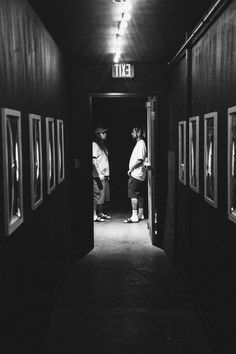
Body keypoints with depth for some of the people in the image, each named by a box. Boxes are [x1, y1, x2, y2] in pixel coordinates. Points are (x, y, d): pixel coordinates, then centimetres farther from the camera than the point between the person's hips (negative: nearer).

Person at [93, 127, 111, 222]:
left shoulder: (103, 146, 19)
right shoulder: (94, 145, -9)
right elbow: (94, 161, -17)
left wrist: (107, 174, 16)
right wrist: (99, 174, -21)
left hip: (104, 175, 9)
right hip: (98, 176, -9)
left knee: (104, 196, 12)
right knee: (97, 196, -7)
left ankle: (101, 213, 22)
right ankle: (94, 215, -1)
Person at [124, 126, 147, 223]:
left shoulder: (141, 144, -14)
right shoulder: (139, 143, 17)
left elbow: (140, 160, -22)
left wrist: (131, 170, -15)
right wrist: (131, 170, 15)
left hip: (136, 174, -10)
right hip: (139, 175, 10)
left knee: (133, 195, -10)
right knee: (139, 195, 12)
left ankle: (134, 216, -10)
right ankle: (140, 215, 17)